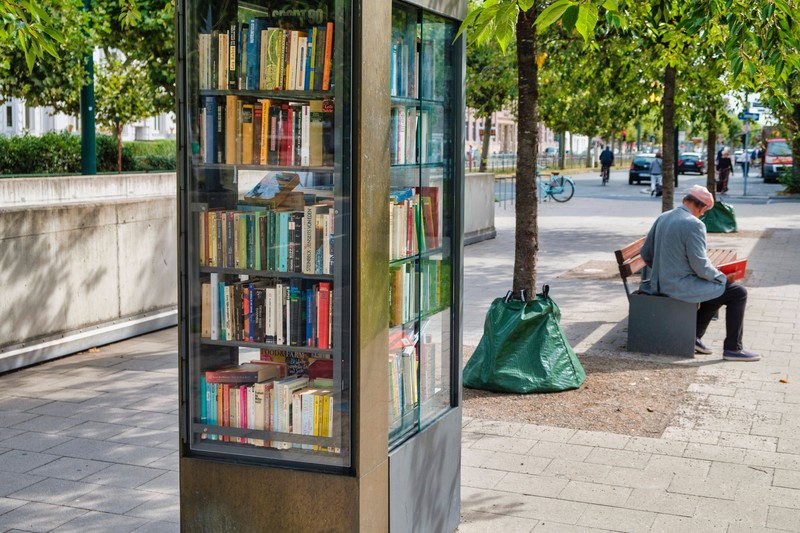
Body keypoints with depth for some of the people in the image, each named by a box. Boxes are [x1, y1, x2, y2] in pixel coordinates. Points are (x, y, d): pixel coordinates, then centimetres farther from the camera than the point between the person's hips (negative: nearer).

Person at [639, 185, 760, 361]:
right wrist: (723, 278, -3)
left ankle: (694, 336, 24)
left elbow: (645, 254, 12)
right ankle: (732, 348, 6)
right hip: (682, 286, -9)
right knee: (738, 293, 2)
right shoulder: (694, 224, -19)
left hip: (660, 284, 9)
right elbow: (700, 266, -20)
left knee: (718, 288, 28)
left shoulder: (662, 218, 6)